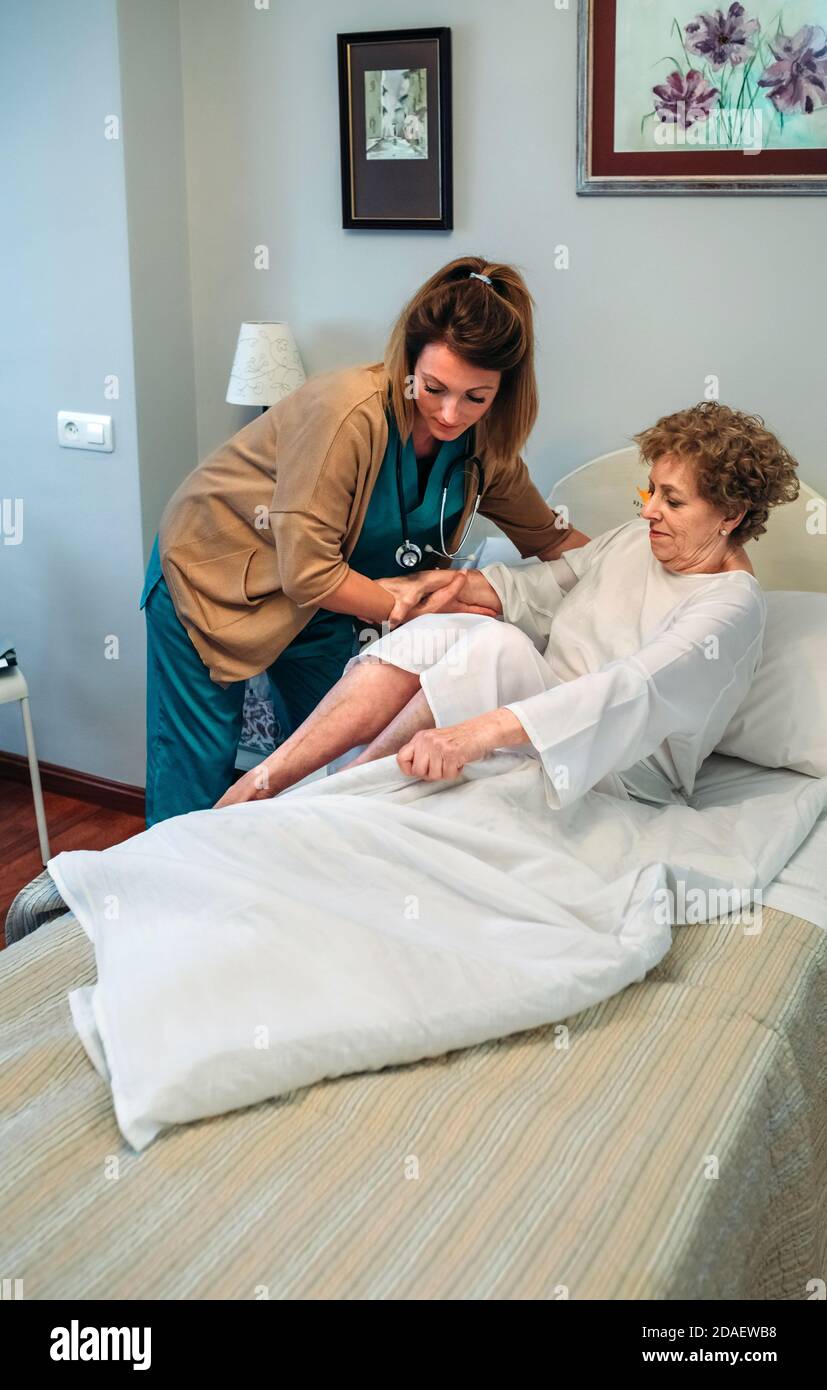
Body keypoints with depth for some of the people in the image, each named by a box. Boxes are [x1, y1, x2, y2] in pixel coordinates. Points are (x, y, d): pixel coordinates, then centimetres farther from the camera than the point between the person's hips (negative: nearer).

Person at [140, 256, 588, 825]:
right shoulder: (350, 413, -33)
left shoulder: (484, 444, -11)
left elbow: (549, 538, 5)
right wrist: (414, 609, -21)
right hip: (213, 572, -6)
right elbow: (306, 574, -31)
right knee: (196, 779, -3)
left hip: (319, 602, 6)